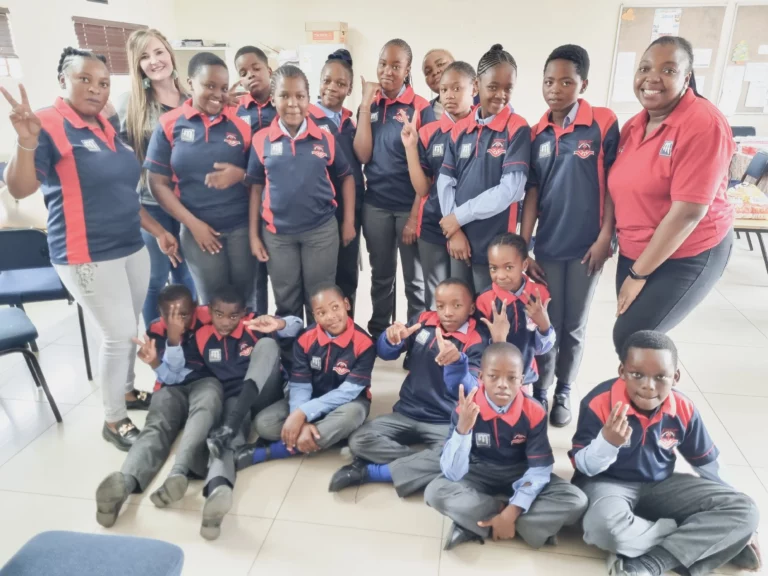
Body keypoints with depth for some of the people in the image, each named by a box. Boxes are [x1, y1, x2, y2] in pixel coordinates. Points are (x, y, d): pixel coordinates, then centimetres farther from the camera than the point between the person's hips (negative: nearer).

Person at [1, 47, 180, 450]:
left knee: (130, 331, 16)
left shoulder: (109, 130, 10)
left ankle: (127, 391, 37)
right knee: (119, 335, -3)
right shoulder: (47, 126, -12)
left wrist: (158, 230, 16)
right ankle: (113, 421, 15)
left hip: (131, 248, 7)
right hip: (87, 257, -7)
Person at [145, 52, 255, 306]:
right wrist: (192, 223, -9)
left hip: (242, 226, 1)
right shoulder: (169, 125, -2)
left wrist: (240, 174, -17)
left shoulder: (240, 123, -1)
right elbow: (158, 183, -1)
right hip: (199, 229, 0)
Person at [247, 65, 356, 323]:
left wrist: (349, 221, 2)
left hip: (322, 230, 0)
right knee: (286, 302, 16)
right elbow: (256, 188, 3)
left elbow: (346, 177, 7)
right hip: (277, 234, 1)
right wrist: (254, 235, 2)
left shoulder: (325, 139, -4)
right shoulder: (262, 141, -4)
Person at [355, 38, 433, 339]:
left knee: (415, 279, 9)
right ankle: (377, 336, 30)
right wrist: (365, 105, -8)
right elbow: (363, 155, -6)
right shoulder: (370, 105, 6)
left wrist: (416, 214, -12)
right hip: (375, 205, 3)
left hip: (409, 206, -3)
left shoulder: (421, 108, -5)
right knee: (381, 276, 15)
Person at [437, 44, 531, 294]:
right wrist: (453, 230, -7)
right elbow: (445, 182, 5)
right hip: (459, 239, 4)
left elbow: (511, 189, -15)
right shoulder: (460, 129, 7)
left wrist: (459, 216, -12)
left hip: (494, 244, -4)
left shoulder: (517, 129, -6)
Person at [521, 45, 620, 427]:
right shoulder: (537, 134, 2)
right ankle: (539, 390, 29)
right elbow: (532, 192, 2)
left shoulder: (604, 124, -7)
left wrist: (605, 238, -10)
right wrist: (523, 247, -2)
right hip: (547, 246, 2)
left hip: (586, 246, -2)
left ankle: (564, 392, 30)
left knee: (574, 326, 11)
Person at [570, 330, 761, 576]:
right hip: (608, 483, -5)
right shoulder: (599, 403, -22)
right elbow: (583, 467, -15)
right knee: (605, 526, -39)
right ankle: (710, 543, -14)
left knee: (744, 510, -12)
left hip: (660, 486, 5)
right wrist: (607, 443, -36)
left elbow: (706, 464, 8)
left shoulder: (683, 409, -9)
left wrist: (736, 520, 9)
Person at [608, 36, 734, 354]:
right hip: (635, 252, 7)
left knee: (630, 339, -9)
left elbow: (688, 212, -23)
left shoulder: (705, 124, -19)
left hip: (688, 256, -6)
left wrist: (638, 274, -19)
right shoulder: (633, 126, 3)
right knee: (631, 337, 9)